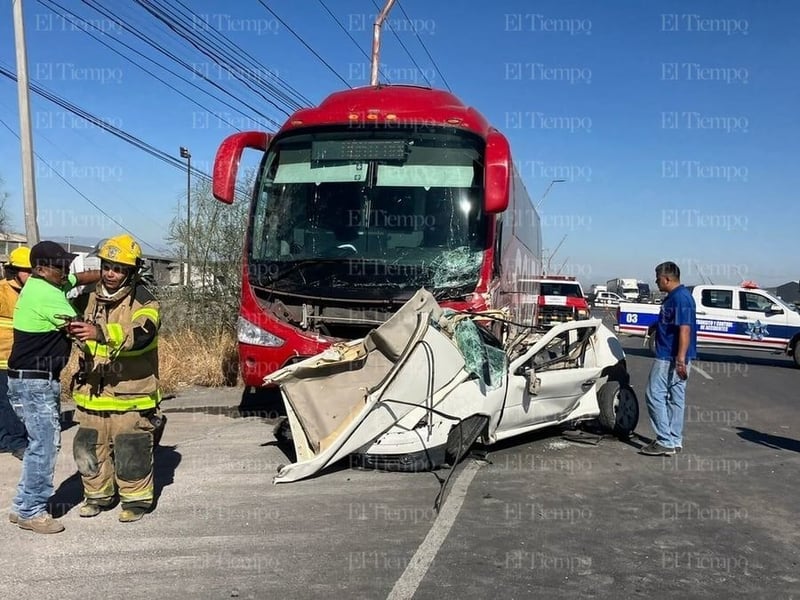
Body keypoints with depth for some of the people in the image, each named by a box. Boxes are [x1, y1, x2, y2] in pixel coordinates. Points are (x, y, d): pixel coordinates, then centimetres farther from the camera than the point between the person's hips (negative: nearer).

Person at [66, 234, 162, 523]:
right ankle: (98, 495, 34)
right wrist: (75, 329, 7)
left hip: (130, 394, -6)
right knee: (90, 448, 16)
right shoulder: (92, 298, 9)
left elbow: (140, 335, -34)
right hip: (93, 391, 6)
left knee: (131, 452, 2)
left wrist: (102, 333, -47)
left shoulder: (144, 302, -11)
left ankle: (136, 499, 20)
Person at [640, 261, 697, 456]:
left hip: (671, 358, -11)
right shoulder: (674, 296, 14)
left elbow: (685, 329, -24)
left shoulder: (680, 297, -18)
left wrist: (680, 360, -27)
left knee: (655, 395, -7)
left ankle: (665, 442, -4)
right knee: (675, 398, 12)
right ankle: (675, 441, 19)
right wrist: (656, 326, 15)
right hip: (673, 357, 11)